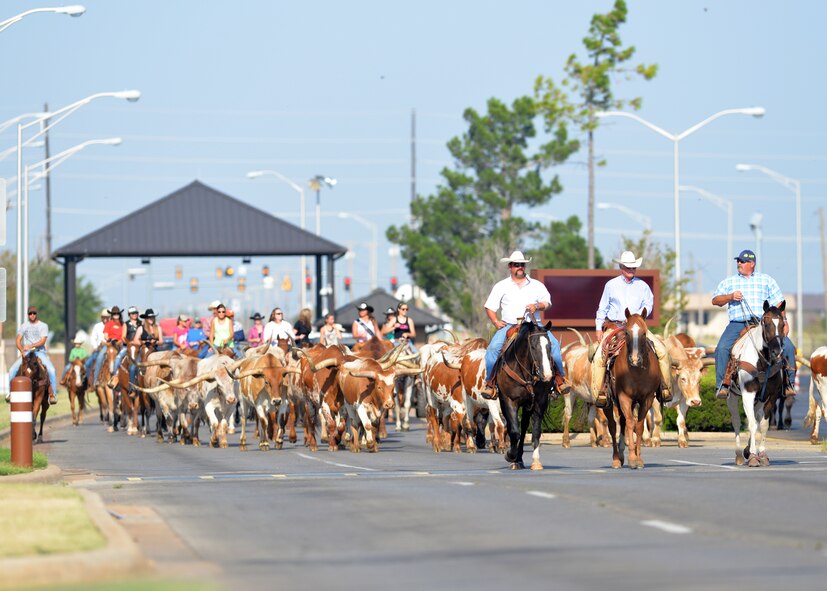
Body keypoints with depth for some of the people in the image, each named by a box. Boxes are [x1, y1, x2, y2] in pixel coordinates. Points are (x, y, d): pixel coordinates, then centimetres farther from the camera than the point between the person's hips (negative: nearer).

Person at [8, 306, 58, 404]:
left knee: (51, 370, -28)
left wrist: (30, 346, -22)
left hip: (40, 352, -3)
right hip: (26, 352, 3)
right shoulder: (24, 326, 9)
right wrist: (22, 350, -12)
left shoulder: (43, 326, 0)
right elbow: (18, 340, 7)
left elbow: (42, 341, -10)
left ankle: (52, 394, -19)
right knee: (12, 370, -16)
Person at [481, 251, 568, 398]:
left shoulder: (537, 285, 15)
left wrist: (537, 306, -11)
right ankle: (490, 382, -15)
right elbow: (490, 307, 14)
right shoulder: (501, 286, 13)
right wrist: (495, 322, -3)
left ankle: (559, 379, -16)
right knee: (493, 348, -26)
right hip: (509, 326, 0)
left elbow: (547, 303, 11)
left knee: (553, 344, -24)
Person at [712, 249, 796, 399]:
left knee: (787, 346, -17)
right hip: (737, 324, 0)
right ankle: (722, 385, -21)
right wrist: (730, 297, -8)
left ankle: (788, 383, -6)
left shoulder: (766, 280, 17)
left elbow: (778, 302, 12)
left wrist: (784, 322, 1)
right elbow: (715, 300, 10)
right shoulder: (728, 282, 18)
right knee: (722, 348, -27)